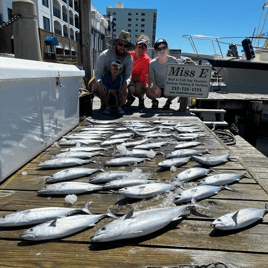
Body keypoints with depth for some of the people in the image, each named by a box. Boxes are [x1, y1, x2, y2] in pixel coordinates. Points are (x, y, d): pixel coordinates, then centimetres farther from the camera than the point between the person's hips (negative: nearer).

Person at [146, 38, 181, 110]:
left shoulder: (173, 60, -4)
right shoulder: (152, 63, -7)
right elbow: (151, 79, -10)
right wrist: (152, 84, -32)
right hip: (158, 89, -1)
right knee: (149, 91, -36)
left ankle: (168, 101, 3)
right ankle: (154, 101, 5)